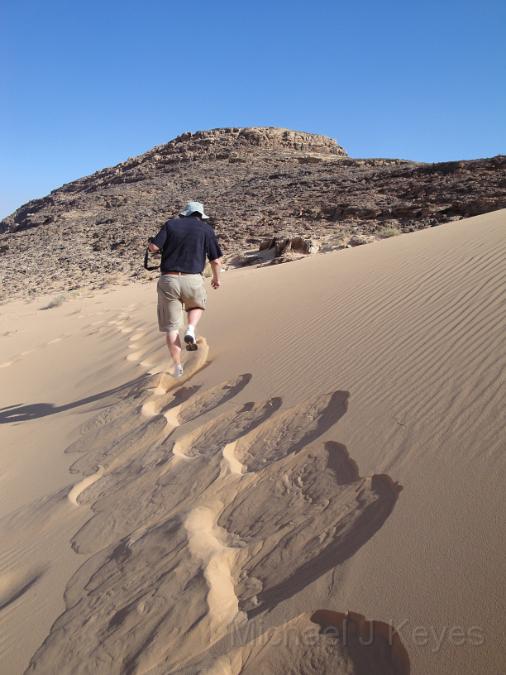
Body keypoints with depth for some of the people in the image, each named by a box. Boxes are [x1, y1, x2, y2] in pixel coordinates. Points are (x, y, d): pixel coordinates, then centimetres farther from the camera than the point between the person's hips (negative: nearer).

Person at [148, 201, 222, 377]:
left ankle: (178, 365, 8)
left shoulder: (171, 224, 8)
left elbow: (153, 247, -3)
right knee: (197, 306, 31)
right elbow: (216, 260, 4)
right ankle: (191, 329, 3)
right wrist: (216, 278, 23)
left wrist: (151, 243, 21)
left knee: (171, 327, 11)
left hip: (168, 280, 1)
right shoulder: (206, 229, 7)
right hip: (192, 280, 0)